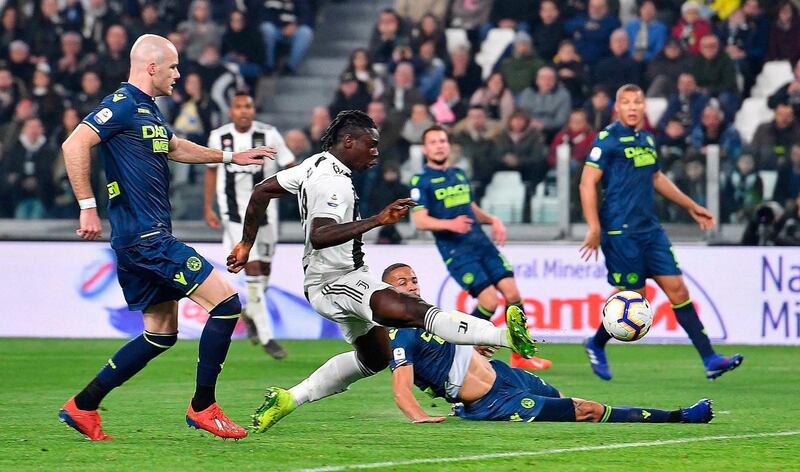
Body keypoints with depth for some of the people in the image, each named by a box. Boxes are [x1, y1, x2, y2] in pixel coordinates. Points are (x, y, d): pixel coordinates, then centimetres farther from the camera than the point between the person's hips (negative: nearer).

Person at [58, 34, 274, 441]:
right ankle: (202, 407, -3)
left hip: (146, 239, 11)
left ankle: (82, 407, 15)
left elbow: (173, 147, 38)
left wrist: (230, 157, 42)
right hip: (145, 238, -11)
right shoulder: (123, 104, -12)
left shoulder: (148, 110, 19)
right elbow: (74, 145, -22)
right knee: (226, 301, -10)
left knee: (161, 333, 14)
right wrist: (88, 207, -22)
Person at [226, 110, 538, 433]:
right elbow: (318, 237, -36)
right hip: (335, 282, -11)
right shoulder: (333, 183, -20)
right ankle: (506, 335, -49)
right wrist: (376, 221, -40)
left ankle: (288, 398, 24)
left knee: (374, 358, 23)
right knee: (416, 312, -30)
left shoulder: (317, 164, 9)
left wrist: (247, 244, 25)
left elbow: (261, 192, 17)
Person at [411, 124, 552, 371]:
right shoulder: (421, 181, -2)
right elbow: (420, 221, -12)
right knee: (489, 301, -17)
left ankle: (520, 355, 5)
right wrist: (450, 224, -28)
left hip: (482, 244, 6)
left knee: (512, 293, -7)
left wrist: (492, 220, 9)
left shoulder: (459, 175, 18)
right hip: (456, 251, -6)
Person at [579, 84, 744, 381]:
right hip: (621, 232, -7)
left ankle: (709, 359, -2)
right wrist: (594, 228, -21)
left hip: (650, 229, 7)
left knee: (677, 290, 0)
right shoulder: (607, 139, -9)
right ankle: (596, 346, 23)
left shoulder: (646, 139, 14)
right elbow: (587, 183, -13)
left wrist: (691, 206, 33)